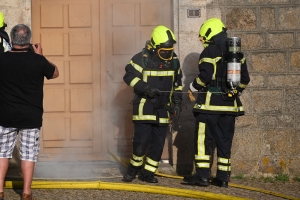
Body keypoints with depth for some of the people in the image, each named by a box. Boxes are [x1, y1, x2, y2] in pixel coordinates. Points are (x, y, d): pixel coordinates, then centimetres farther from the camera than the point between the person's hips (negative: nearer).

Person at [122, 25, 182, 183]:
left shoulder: (174, 61, 7)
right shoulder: (142, 59, -10)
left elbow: (177, 84, 16)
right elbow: (129, 76, -13)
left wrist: (177, 102, 7)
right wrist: (146, 88, -24)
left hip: (163, 110, 5)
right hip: (144, 108, -5)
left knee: (158, 143, 4)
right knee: (141, 141, -8)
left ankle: (148, 173, 15)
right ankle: (134, 167, 15)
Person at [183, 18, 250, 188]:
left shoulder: (210, 51, -9)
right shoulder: (237, 53, 13)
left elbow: (205, 76, -17)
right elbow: (245, 79, 13)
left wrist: (193, 88, 0)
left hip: (210, 103, -6)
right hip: (230, 104, 6)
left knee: (203, 139, -2)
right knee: (225, 140, 9)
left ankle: (202, 175, -5)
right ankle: (223, 177, 9)